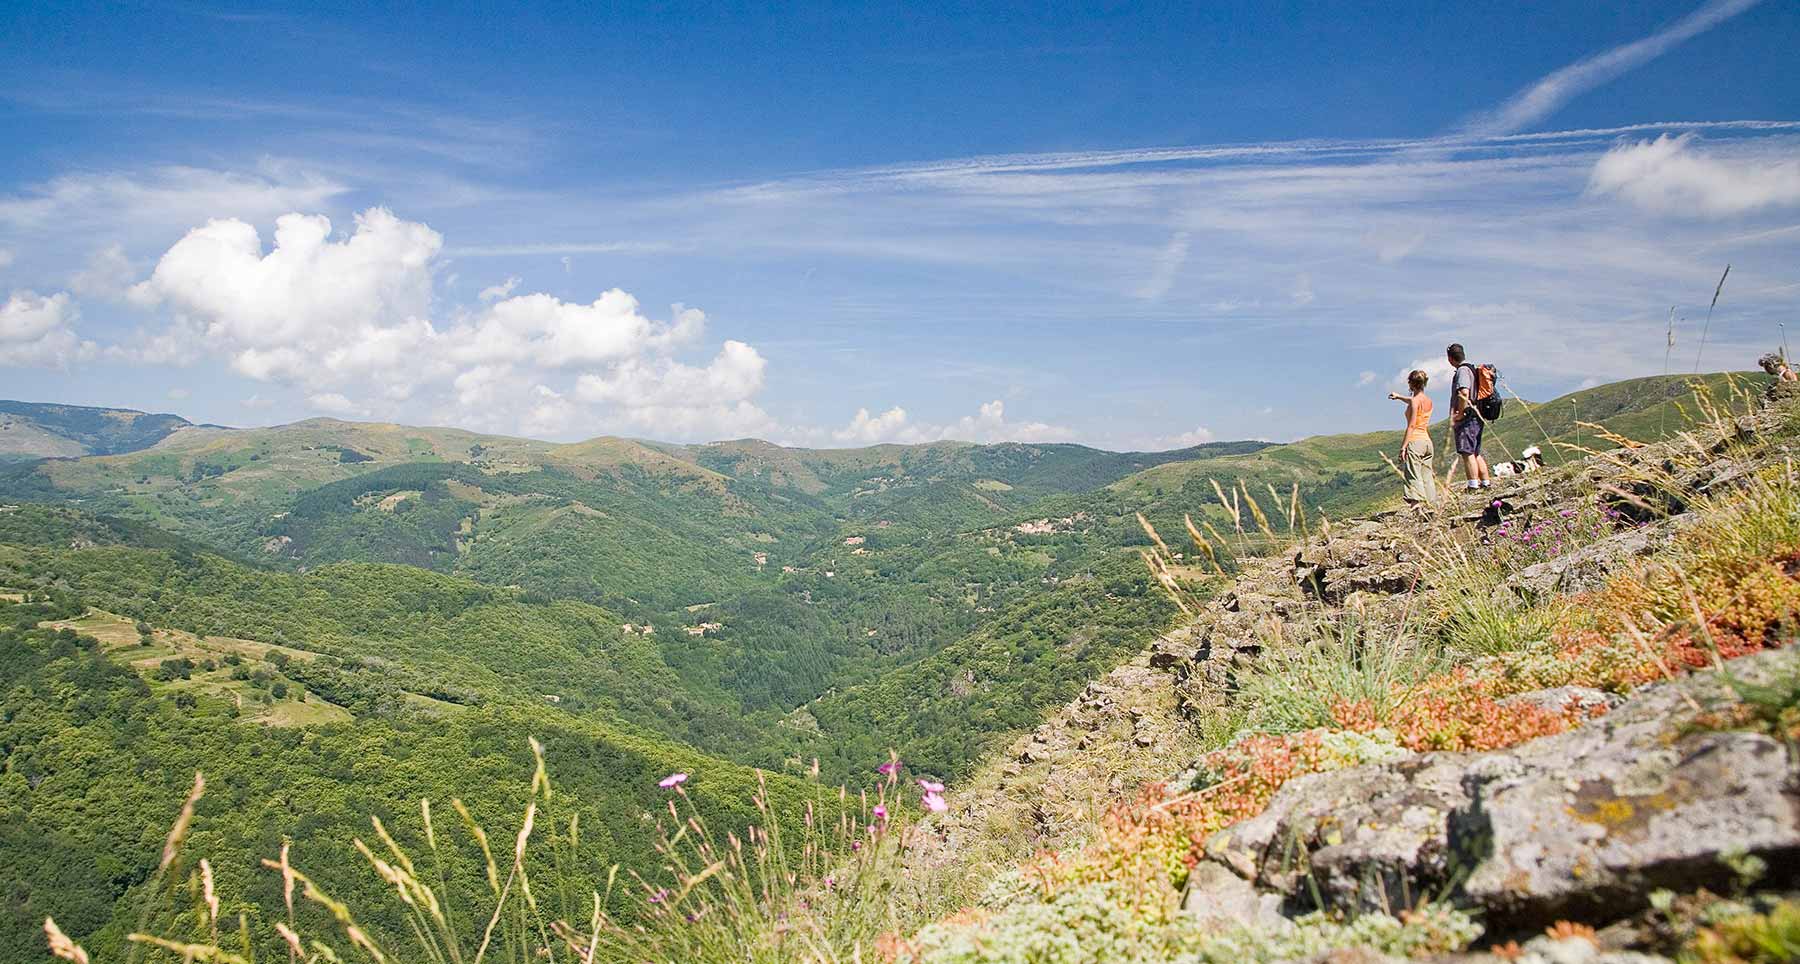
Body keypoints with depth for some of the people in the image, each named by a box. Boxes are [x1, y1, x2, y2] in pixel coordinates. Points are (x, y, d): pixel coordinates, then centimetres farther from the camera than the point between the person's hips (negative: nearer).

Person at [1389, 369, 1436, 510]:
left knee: (1413, 475, -10)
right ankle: (1428, 503, 10)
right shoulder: (1428, 400, 12)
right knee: (1426, 476, 10)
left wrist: (1403, 446, -15)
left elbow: (1411, 425, -15)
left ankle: (1417, 503, -20)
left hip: (1415, 440, -8)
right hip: (1427, 440, 8)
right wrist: (1399, 396, 49)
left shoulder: (1415, 401, -11)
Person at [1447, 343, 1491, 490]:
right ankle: (1486, 482, 17)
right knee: (1476, 453, 15)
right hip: (1477, 417, 10)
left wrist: (1460, 414, -19)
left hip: (1467, 418, -10)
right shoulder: (1472, 368, 20)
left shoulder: (1463, 370, -11)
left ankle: (1473, 485, -14)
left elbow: (1464, 393, -26)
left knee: (1467, 453, -11)